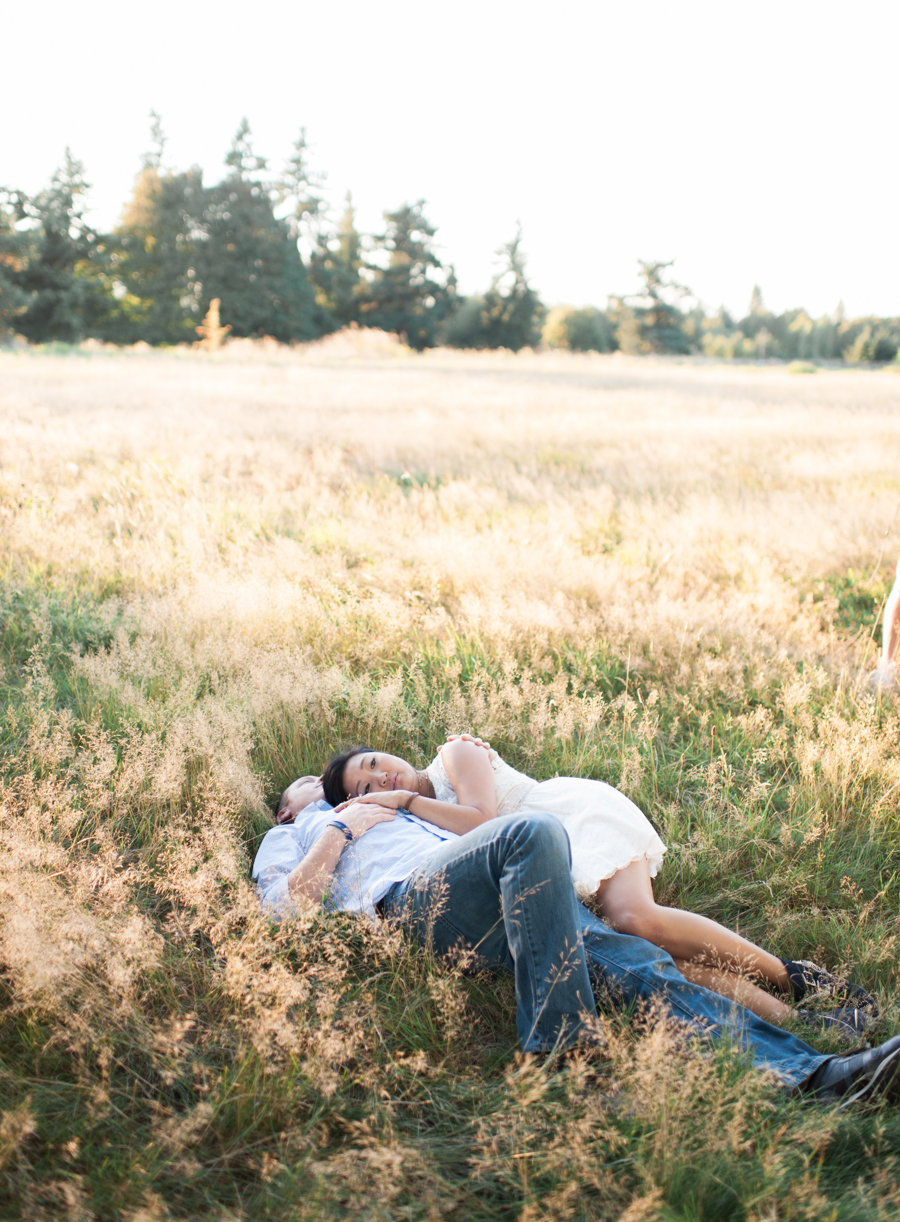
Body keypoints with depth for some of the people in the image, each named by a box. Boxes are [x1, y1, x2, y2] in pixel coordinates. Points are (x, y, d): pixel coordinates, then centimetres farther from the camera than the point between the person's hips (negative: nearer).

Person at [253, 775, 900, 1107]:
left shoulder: (387, 810, 45)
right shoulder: (288, 837, 34)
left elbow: (474, 823, 30)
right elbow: (286, 903, 10)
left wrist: (401, 803, 21)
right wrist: (343, 827, 9)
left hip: (493, 898, 5)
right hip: (406, 896, -5)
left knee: (622, 957, -21)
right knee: (534, 831, -35)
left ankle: (809, 1072, -37)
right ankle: (559, 1047, -35)